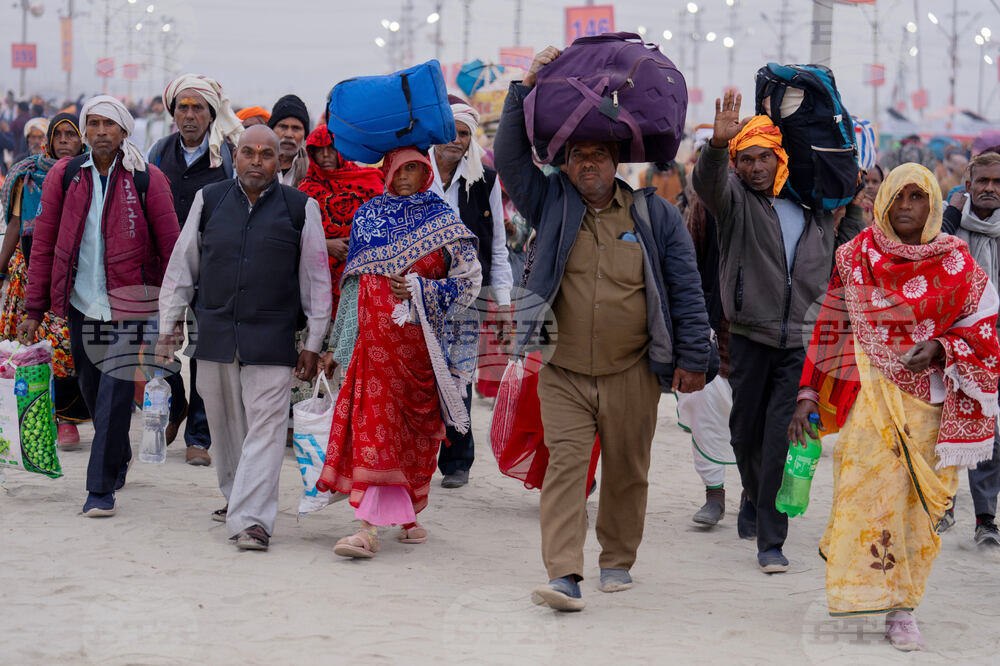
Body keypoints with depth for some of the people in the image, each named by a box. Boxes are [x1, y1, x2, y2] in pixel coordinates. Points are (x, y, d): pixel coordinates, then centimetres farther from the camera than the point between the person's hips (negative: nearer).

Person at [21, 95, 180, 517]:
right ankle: (119, 457, 39)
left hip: (130, 306, -3)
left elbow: (170, 247, 0)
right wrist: (34, 309, 4)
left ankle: (102, 488, -5)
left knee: (115, 395, -11)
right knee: (92, 392, 14)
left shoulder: (146, 181, -4)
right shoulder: (63, 177, 3)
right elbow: (43, 245, 6)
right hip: (81, 304, 3)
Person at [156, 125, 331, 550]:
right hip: (214, 335, 3)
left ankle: (251, 519, -13)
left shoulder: (300, 208, 1)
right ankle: (236, 498, 32)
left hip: (271, 339, -3)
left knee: (265, 427, -10)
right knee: (224, 425, 13)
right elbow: (182, 266, 13)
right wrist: (169, 324, 10)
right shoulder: (209, 201, 7)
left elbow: (317, 280, 5)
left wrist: (313, 344, 3)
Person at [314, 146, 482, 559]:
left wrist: (419, 290, -12)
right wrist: (337, 344, 16)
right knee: (375, 423, -6)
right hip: (374, 336, 2)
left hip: (421, 338, -2)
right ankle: (369, 527, -4)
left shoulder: (443, 222, 3)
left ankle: (408, 515, 15)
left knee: (418, 426, 1)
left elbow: (469, 279, 0)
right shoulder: (367, 217, 12)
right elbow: (354, 283, 16)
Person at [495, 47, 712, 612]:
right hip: (563, 371, 0)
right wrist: (527, 89, -8)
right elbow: (510, 156, -2)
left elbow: (686, 287, 5)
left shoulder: (655, 215, 5)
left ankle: (618, 560, 24)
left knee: (627, 471, 8)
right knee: (566, 463, -11)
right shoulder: (552, 203, 7)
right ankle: (565, 575, -16)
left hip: (632, 373, 0)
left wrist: (693, 356, 1)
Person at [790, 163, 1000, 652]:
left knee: (916, 503, 1)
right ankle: (863, 592, -4)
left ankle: (901, 608, 8)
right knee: (870, 491, -12)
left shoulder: (955, 262, 2)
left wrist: (940, 347, -14)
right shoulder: (856, 257, 3)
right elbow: (830, 327, 8)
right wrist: (808, 393, 3)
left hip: (931, 398, 1)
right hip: (869, 396, -1)